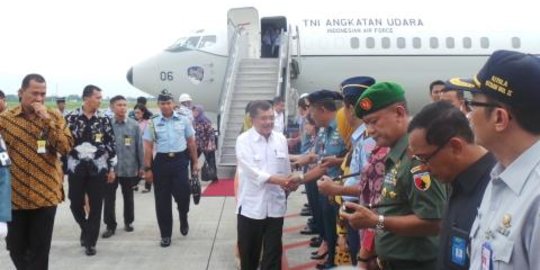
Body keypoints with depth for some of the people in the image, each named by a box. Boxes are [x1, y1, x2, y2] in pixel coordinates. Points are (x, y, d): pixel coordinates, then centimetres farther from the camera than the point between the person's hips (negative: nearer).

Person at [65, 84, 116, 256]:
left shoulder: (104, 120, 3)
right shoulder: (71, 118, -1)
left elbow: (111, 144, 6)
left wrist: (112, 168, 4)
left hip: (98, 168, 1)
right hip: (76, 168, 0)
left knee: (96, 206, 1)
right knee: (76, 204, 6)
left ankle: (90, 241, 13)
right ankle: (86, 229, 35)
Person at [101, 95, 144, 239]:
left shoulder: (134, 125, -2)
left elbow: (139, 146, 1)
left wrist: (141, 166, 1)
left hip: (129, 168, 1)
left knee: (128, 197, 15)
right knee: (109, 198, 3)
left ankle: (128, 222, 31)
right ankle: (110, 226, 14)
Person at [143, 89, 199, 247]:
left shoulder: (183, 120, 3)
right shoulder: (153, 122, 1)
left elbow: (191, 142, 10)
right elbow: (148, 147, 1)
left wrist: (195, 162, 8)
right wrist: (148, 168, -3)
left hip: (180, 160, 0)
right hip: (161, 161, 0)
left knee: (183, 194, -8)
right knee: (162, 200, 5)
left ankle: (183, 219, 27)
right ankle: (165, 234, 18)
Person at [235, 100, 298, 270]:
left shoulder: (280, 139, 5)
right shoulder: (244, 140, -8)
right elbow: (251, 171, -19)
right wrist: (277, 179, -28)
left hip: (275, 205, 3)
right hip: (251, 206, -3)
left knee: (273, 252, 8)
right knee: (249, 252, 11)